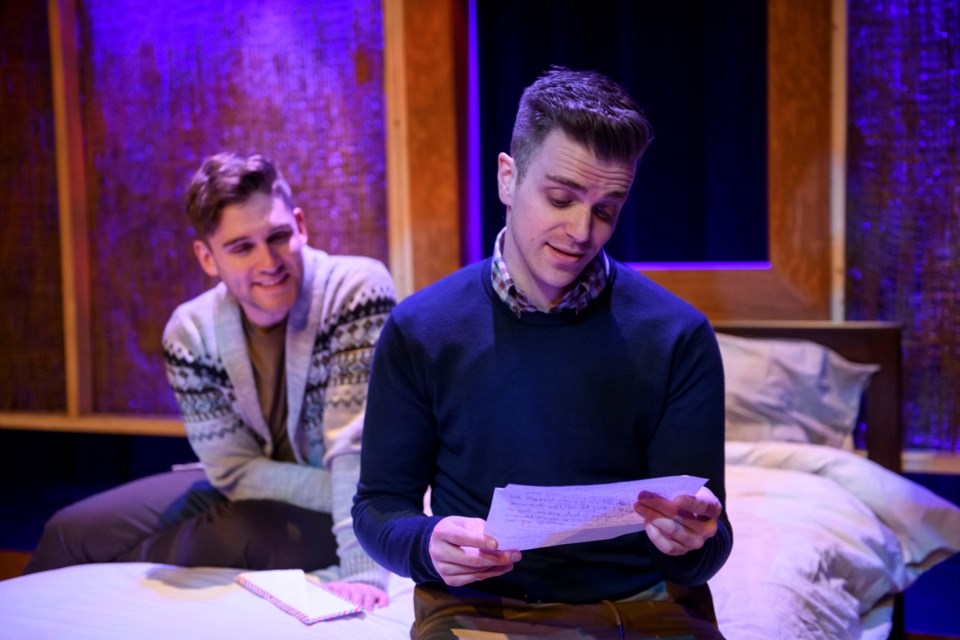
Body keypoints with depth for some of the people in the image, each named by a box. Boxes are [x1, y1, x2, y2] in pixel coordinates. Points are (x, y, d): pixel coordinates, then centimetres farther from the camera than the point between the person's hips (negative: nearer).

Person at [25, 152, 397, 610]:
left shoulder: (357, 290, -26)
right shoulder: (190, 333, -12)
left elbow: (359, 449, -32)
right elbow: (237, 471, -11)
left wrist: (363, 573, -41)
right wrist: (339, 491, -24)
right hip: (254, 490, 5)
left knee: (239, 534, -32)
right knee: (72, 532, 3)